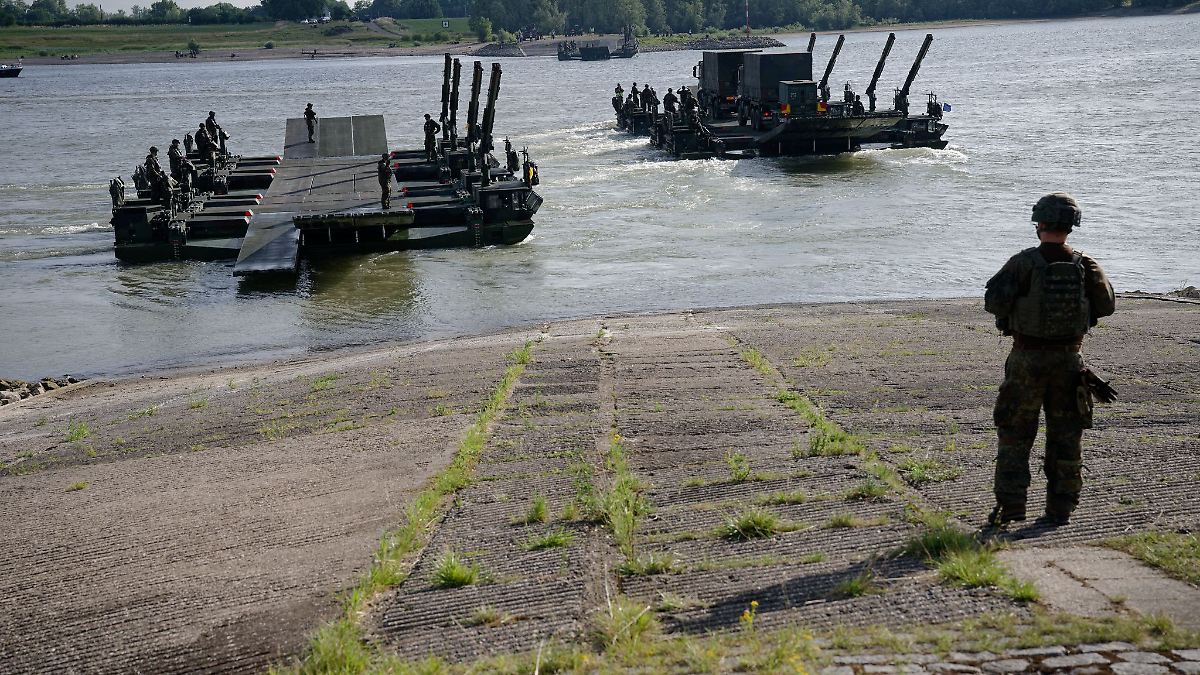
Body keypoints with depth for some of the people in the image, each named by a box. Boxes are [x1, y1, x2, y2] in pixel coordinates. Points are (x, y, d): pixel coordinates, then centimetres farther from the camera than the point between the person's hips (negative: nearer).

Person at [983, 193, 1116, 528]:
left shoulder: (1024, 262, -12)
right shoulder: (1085, 264, -1)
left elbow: (994, 301, -17)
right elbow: (1107, 305, 8)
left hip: (1028, 359, -3)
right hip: (1069, 359, 3)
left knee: (1014, 433, 6)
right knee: (1066, 436, 10)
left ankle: (1010, 504, 0)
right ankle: (1060, 509, 13)